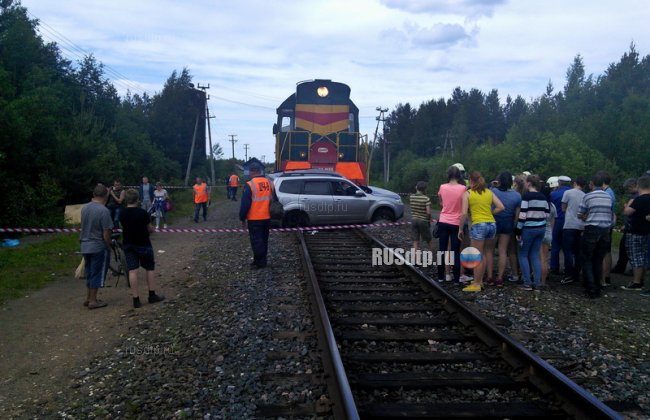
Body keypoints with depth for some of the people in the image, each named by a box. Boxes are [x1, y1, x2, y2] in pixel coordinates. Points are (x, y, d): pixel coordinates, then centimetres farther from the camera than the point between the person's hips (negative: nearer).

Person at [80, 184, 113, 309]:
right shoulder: (104, 211, -20)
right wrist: (109, 246, -5)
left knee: (89, 273, 18)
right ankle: (93, 301, 10)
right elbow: (106, 233, -18)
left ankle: (88, 298, 26)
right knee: (97, 274, 4)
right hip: (99, 247, -7)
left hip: (85, 246, 7)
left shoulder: (84, 208, 1)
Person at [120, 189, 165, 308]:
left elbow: (124, 228, 4)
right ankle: (152, 295, 16)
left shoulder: (122, 214, -4)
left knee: (132, 271, 2)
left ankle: (136, 299, 2)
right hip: (143, 244, -3)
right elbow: (150, 229, -6)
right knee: (150, 268, 12)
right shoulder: (142, 213, -14)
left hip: (128, 244, 3)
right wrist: (151, 229, 15)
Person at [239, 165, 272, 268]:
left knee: (256, 240, 1)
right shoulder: (269, 183, 5)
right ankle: (262, 260, 22)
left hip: (254, 219, -6)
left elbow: (245, 204, -13)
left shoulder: (250, 185, -14)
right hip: (266, 217, 6)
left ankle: (259, 262, 4)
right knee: (264, 240, 15)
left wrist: (242, 218, -3)